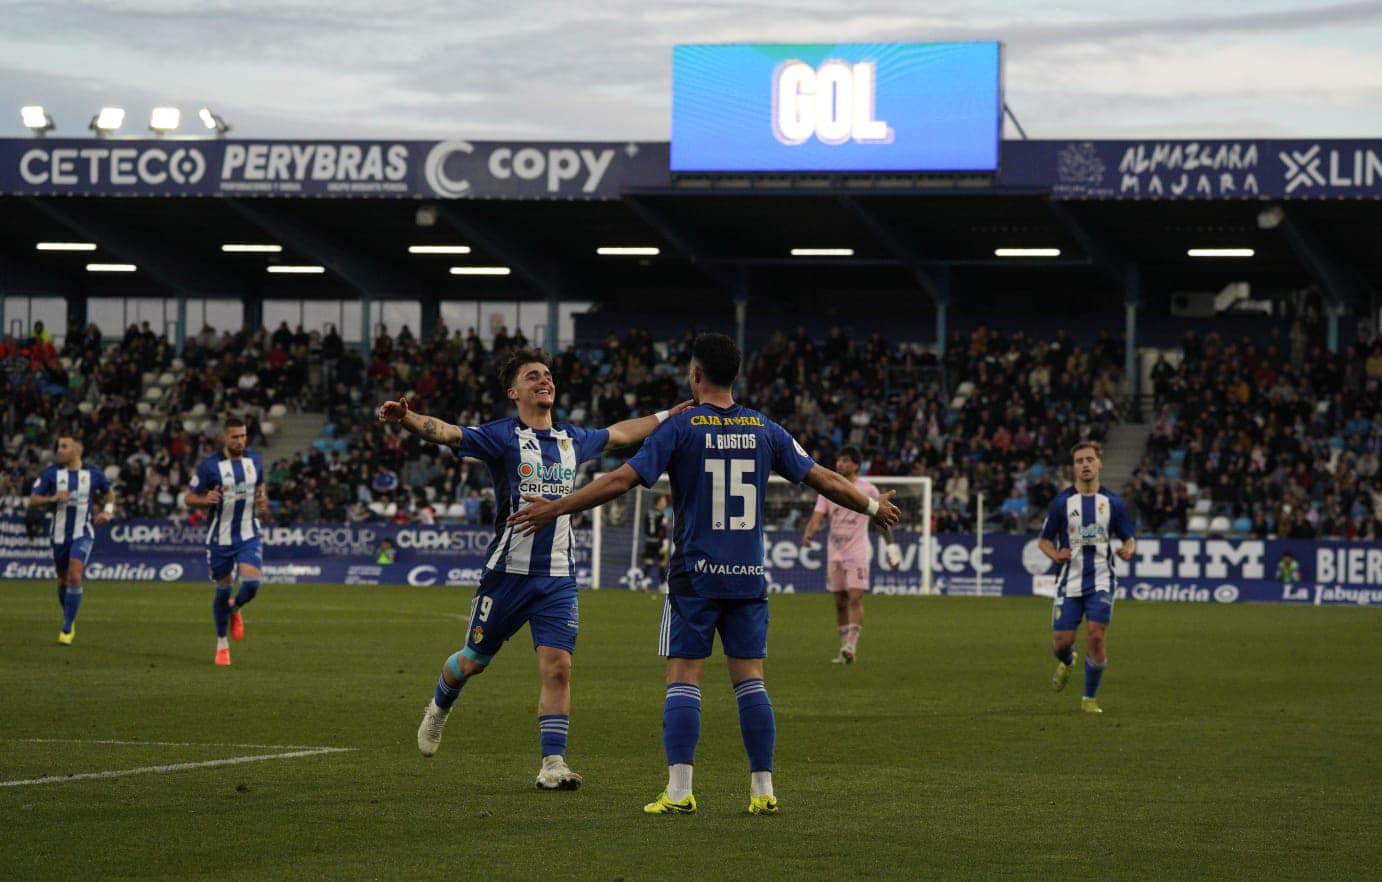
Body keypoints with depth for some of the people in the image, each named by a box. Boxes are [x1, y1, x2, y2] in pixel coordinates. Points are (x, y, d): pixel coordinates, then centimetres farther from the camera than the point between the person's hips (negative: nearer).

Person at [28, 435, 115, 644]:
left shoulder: (93, 474, -1)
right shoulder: (51, 474, -2)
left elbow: (109, 492, 18)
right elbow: (32, 501, -4)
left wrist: (107, 511, 0)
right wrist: (52, 498, -21)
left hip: (82, 534, -2)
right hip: (59, 535, 2)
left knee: (75, 577, -19)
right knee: (63, 580, 11)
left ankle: (67, 628, -14)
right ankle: (69, 618, 37)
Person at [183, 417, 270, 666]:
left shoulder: (254, 460, 2)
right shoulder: (210, 465, -11)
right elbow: (188, 498, -5)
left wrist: (263, 501, -2)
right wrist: (206, 500, -26)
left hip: (248, 535, 2)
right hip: (220, 538, -2)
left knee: (252, 583, -17)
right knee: (223, 590, 5)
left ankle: (235, 610, 19)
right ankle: (222, 644, 24)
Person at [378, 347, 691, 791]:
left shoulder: (571, 438, 11)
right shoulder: (503, 436, -6)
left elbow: (619, 434, 32)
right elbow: (448, 433, -22)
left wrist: (666, 417, 38)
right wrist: (406, 418, -40)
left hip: (558, 576, 3)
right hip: (509, 571, -3)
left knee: (558, 668, -9)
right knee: (475, 660, 11)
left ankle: (553, 763, -6)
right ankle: (439, 708, 42)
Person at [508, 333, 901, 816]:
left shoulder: (681, 428, -6)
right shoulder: (765, 430, 5)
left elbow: (621, 480, -11)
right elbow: (824, 479, 11)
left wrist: (555, 509, -4)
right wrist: (874, 507, 27)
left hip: (695, 576, -3)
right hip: (748, 576, 3)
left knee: (683, 680, -1)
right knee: (750, 679, 7)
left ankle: (679, 790, -8)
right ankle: (763, 789, 4)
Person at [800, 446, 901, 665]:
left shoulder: (867, 489, 0)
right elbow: (818, 515, -2)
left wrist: (891, 546, 8)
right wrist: (808, 533, -23)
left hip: (857, 551, -4)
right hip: (834, 552, 4)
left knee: (855, 598, -16)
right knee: (840, 602, 6)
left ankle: (850, 647, -21)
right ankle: (844, 650, 12)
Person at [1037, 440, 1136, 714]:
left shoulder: (1112, 503, 3)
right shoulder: (1062, 502, 0)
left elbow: (1129, 538, 10)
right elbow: (1044, 540, 6)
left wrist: (1128, 550, -14)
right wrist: (1055, 554, -16)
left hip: (1101, 581, 0)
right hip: (1070, 582, 0)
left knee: (1096, 637, -14)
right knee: (1062, 641, -2)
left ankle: (1090, 698, 3)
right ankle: (1066, 662, 38)